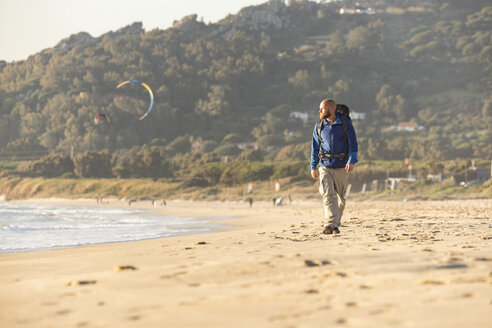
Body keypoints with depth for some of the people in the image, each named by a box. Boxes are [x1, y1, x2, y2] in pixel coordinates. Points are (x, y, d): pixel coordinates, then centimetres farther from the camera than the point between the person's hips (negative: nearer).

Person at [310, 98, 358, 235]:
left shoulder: (346, 124, 0)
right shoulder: (319, 126, 7)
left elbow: (353, 144, -1)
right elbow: (315, 146, 12)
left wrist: (351, 161, -15)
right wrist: (313, 167, 8)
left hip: (341, 167, -1)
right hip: (325, 166, 1)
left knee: (340, 198, 9)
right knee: (328, 195, -15)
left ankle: (336, 224, 25)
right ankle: (331, 224, -23)